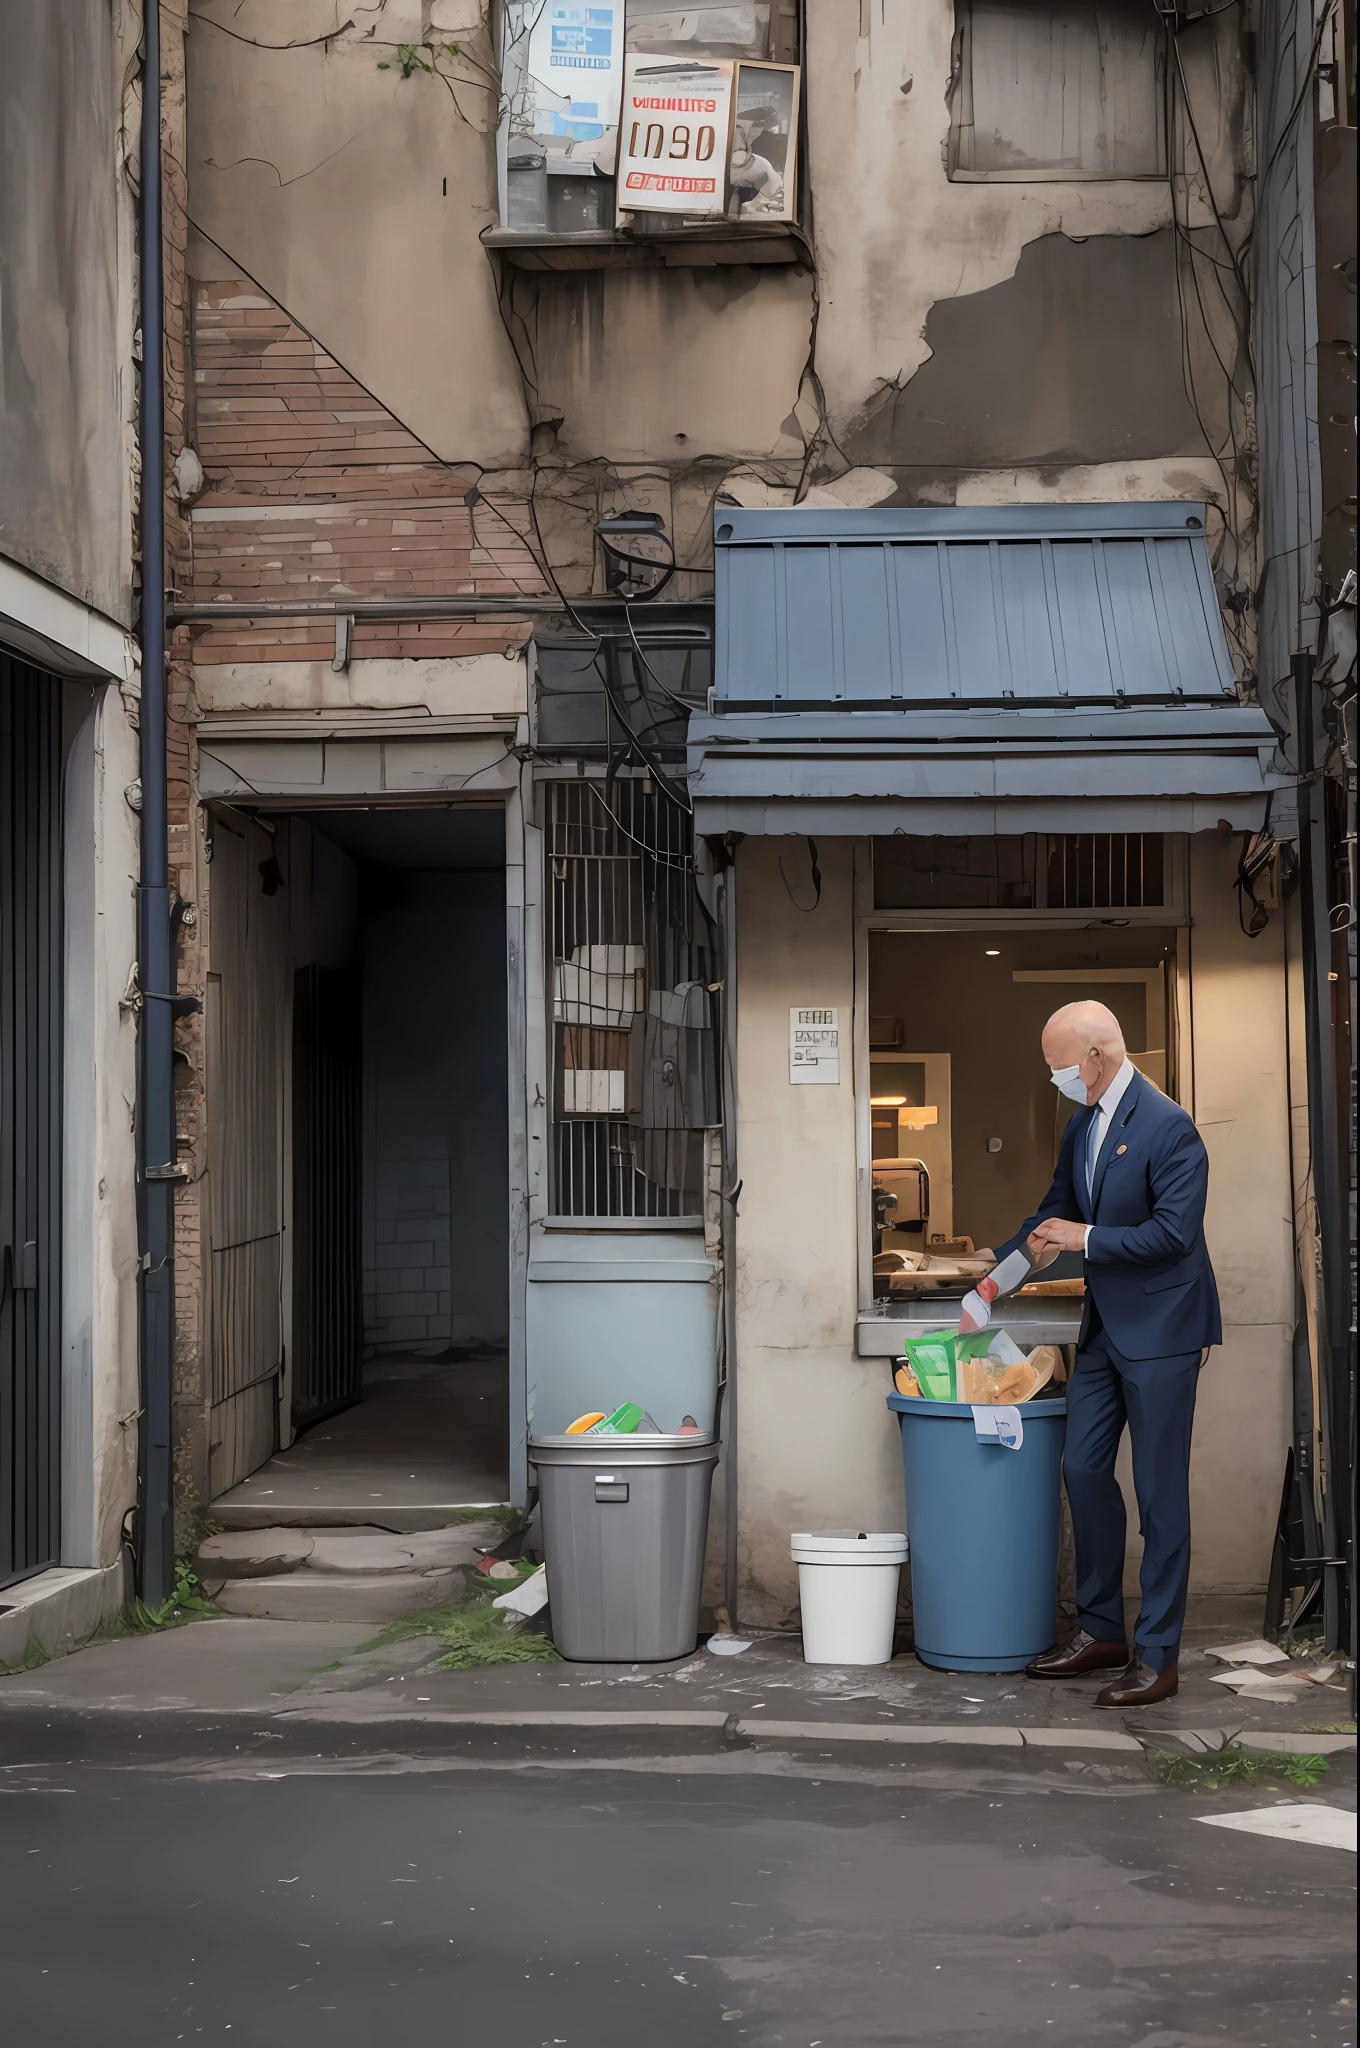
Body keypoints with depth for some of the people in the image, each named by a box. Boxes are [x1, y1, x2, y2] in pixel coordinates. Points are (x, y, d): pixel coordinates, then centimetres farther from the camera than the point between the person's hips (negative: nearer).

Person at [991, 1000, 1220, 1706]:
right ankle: (1101, 1630, 22)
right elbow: (1057, 1207, 22)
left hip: (1161, 1329, -8)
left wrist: (1085, 1239, -15)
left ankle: (1157, 1656, 5)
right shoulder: (1081, 1126, 9)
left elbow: (1174, 1232, -21)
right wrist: (997, 1272, 15)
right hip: (1105, 1327, 9)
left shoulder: (1168, 1128, -17)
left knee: (1160, 1491, -2)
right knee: (1083, 1468, 10)